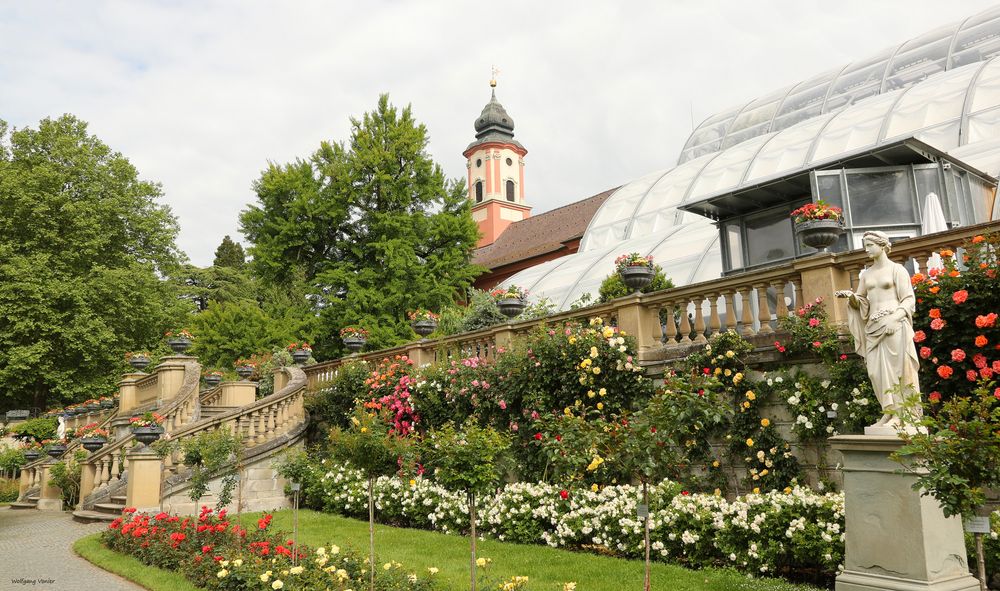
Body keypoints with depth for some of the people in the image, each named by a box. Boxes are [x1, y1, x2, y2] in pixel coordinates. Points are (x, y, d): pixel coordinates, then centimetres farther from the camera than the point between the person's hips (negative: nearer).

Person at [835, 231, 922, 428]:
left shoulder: (896, 269, 2)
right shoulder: (866, 274, 17)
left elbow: (909, 299, -2)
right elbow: (861, 303, 16)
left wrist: (894, 318, -18)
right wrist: (851, 296, -6)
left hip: (893, 325, -5)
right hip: (873, 326, 5)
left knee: (893, 367, -6)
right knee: (876, 370, -1)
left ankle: (899, 413, -3)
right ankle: (888, 411, 4)